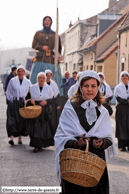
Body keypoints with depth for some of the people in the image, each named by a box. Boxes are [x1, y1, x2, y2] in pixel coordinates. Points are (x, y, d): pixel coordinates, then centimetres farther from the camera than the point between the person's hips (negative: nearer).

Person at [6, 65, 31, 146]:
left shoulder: (28, 82, 4)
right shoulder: (12, 81, 1)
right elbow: (8, 92, 7)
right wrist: (9, 101, 1)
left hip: (23, 103, 1)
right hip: (13, 103, -1)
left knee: (22, 120, 3)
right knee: (12, 119, -10)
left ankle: (20, 138, 13)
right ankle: (12, 138, -16)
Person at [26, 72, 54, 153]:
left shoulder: (48, 88, 5)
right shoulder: (32, 87, 5)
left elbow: (52, 99, 5)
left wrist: (46, 102, -14)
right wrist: (31, 100, -13)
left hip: (46, 111, 1)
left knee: (45, 127, 2)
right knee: (35, 127, -8)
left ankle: (43, 144, 19)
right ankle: (36, 145, -3)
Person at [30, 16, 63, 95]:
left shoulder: (55, 34, 17)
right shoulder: (38, 33, 17)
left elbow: (59, 47, 14)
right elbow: (33, 45, 8)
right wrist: (42, 47, -11)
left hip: (52, 60, 0)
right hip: (40, 60, 0)